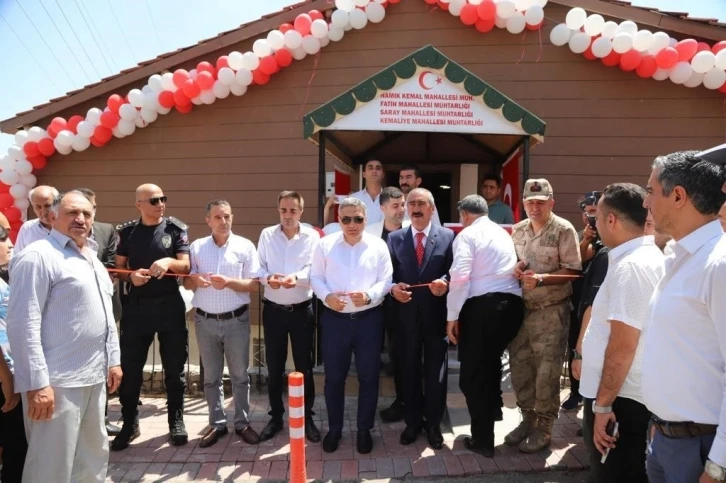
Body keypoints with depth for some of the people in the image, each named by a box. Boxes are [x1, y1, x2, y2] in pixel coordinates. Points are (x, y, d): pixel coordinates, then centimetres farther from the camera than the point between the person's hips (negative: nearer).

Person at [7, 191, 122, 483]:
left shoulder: (92, 258, 14)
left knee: (94, 457, 18)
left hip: (94, 378, 8)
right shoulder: (38, 256, -12)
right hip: (57, 382, -8)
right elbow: (24, 324, -17)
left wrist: (113, 360, 16)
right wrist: (37, 383, -20)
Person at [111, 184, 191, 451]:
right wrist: (130, 276, -14)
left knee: (174, 366, 7)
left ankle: (176, 420, 22)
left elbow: (185, 266, -5)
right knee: (129, 367, 7)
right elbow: (118, 268, 7)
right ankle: (130, 423, 24)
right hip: (136, 306, 1)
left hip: (169, 305, -1)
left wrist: (168, 262, -25)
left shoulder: (175, 228, -1)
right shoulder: (127, 231, 4)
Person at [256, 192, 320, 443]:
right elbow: (259, 267, 1)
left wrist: (296, 277, -33)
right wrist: (267, 277, -21)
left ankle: (307, 418, 23)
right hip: (273, 309, 2)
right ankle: (276, 416, 28)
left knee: (305, 366, 8)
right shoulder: (266, 235, 4)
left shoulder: (312, 236, -3)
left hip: (302, 309, -2)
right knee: (274, 367, 11)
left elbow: (313, 270, -12)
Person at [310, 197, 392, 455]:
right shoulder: (326, 244, 1)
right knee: (334, 377, 11)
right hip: (334, 319, 0)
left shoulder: (378, 246, 0)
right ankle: (334, 428, 30)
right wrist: (327, 296, -16)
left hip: (369, 319, 0)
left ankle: (364, 429, 29)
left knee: (368, 376, 10)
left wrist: (369, 295, -20)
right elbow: (316, 277, 2)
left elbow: (386, 280, -2)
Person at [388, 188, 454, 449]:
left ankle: (433, 423, 29)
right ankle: (413, 421, 30)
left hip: (436, 314, -1)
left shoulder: (447, 236, 1)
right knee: (409, 370, 13)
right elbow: (388, 273, 3)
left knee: (435, 371, 11)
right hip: (406, 315, 2)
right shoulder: (395, 238, 6)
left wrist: (445, 283, -24)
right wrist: (393, 287, -17)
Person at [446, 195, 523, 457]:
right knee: (491, 360, 30)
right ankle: (493, 408, 49)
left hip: (482, 306, -7)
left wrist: (452, 316, -9)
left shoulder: (468, 234, -2)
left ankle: (483, 439, 16)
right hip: (512, 303, 7)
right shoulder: (504, 233, 20)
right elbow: (513, 270, 17)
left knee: (473, 371, 7)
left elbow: (460, 277, -13)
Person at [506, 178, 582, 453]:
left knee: (546, 370, 3)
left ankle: (544, 427, 19)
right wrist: (515, 269, -6)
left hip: (551, 310, -5)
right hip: (521, 307, 6)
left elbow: (572, 271, -11)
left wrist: (541, 279, -24)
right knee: (519, 365, 11)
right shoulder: (518, 230, 9)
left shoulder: (564, 230, -8)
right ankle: (528, 418, 29)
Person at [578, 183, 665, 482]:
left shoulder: (628, 265, -22)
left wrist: (603, 403, -19)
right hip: (636, 395, 10)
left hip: (620, 398, -10)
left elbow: (622, 346, -25)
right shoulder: (652, 257, 9)